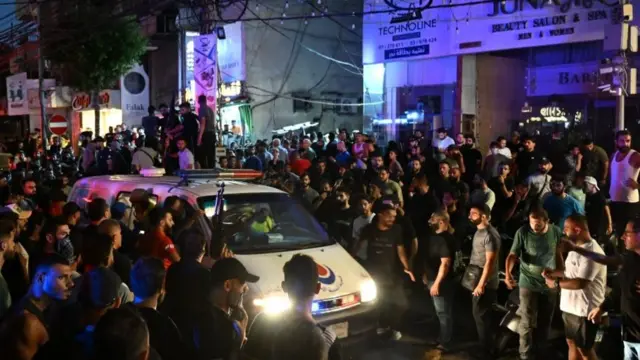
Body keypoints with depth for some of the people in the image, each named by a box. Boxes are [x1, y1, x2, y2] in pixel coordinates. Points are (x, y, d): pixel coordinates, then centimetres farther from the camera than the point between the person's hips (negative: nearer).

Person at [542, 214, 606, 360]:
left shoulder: (591, 252, -24)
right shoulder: (575, 247, 9)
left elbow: (580, 283, -30)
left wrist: (556, 283, -18)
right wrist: (552, 273, 2)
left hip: (584, 310, -10)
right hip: (570, 307, 10)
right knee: (572, 343, 20)